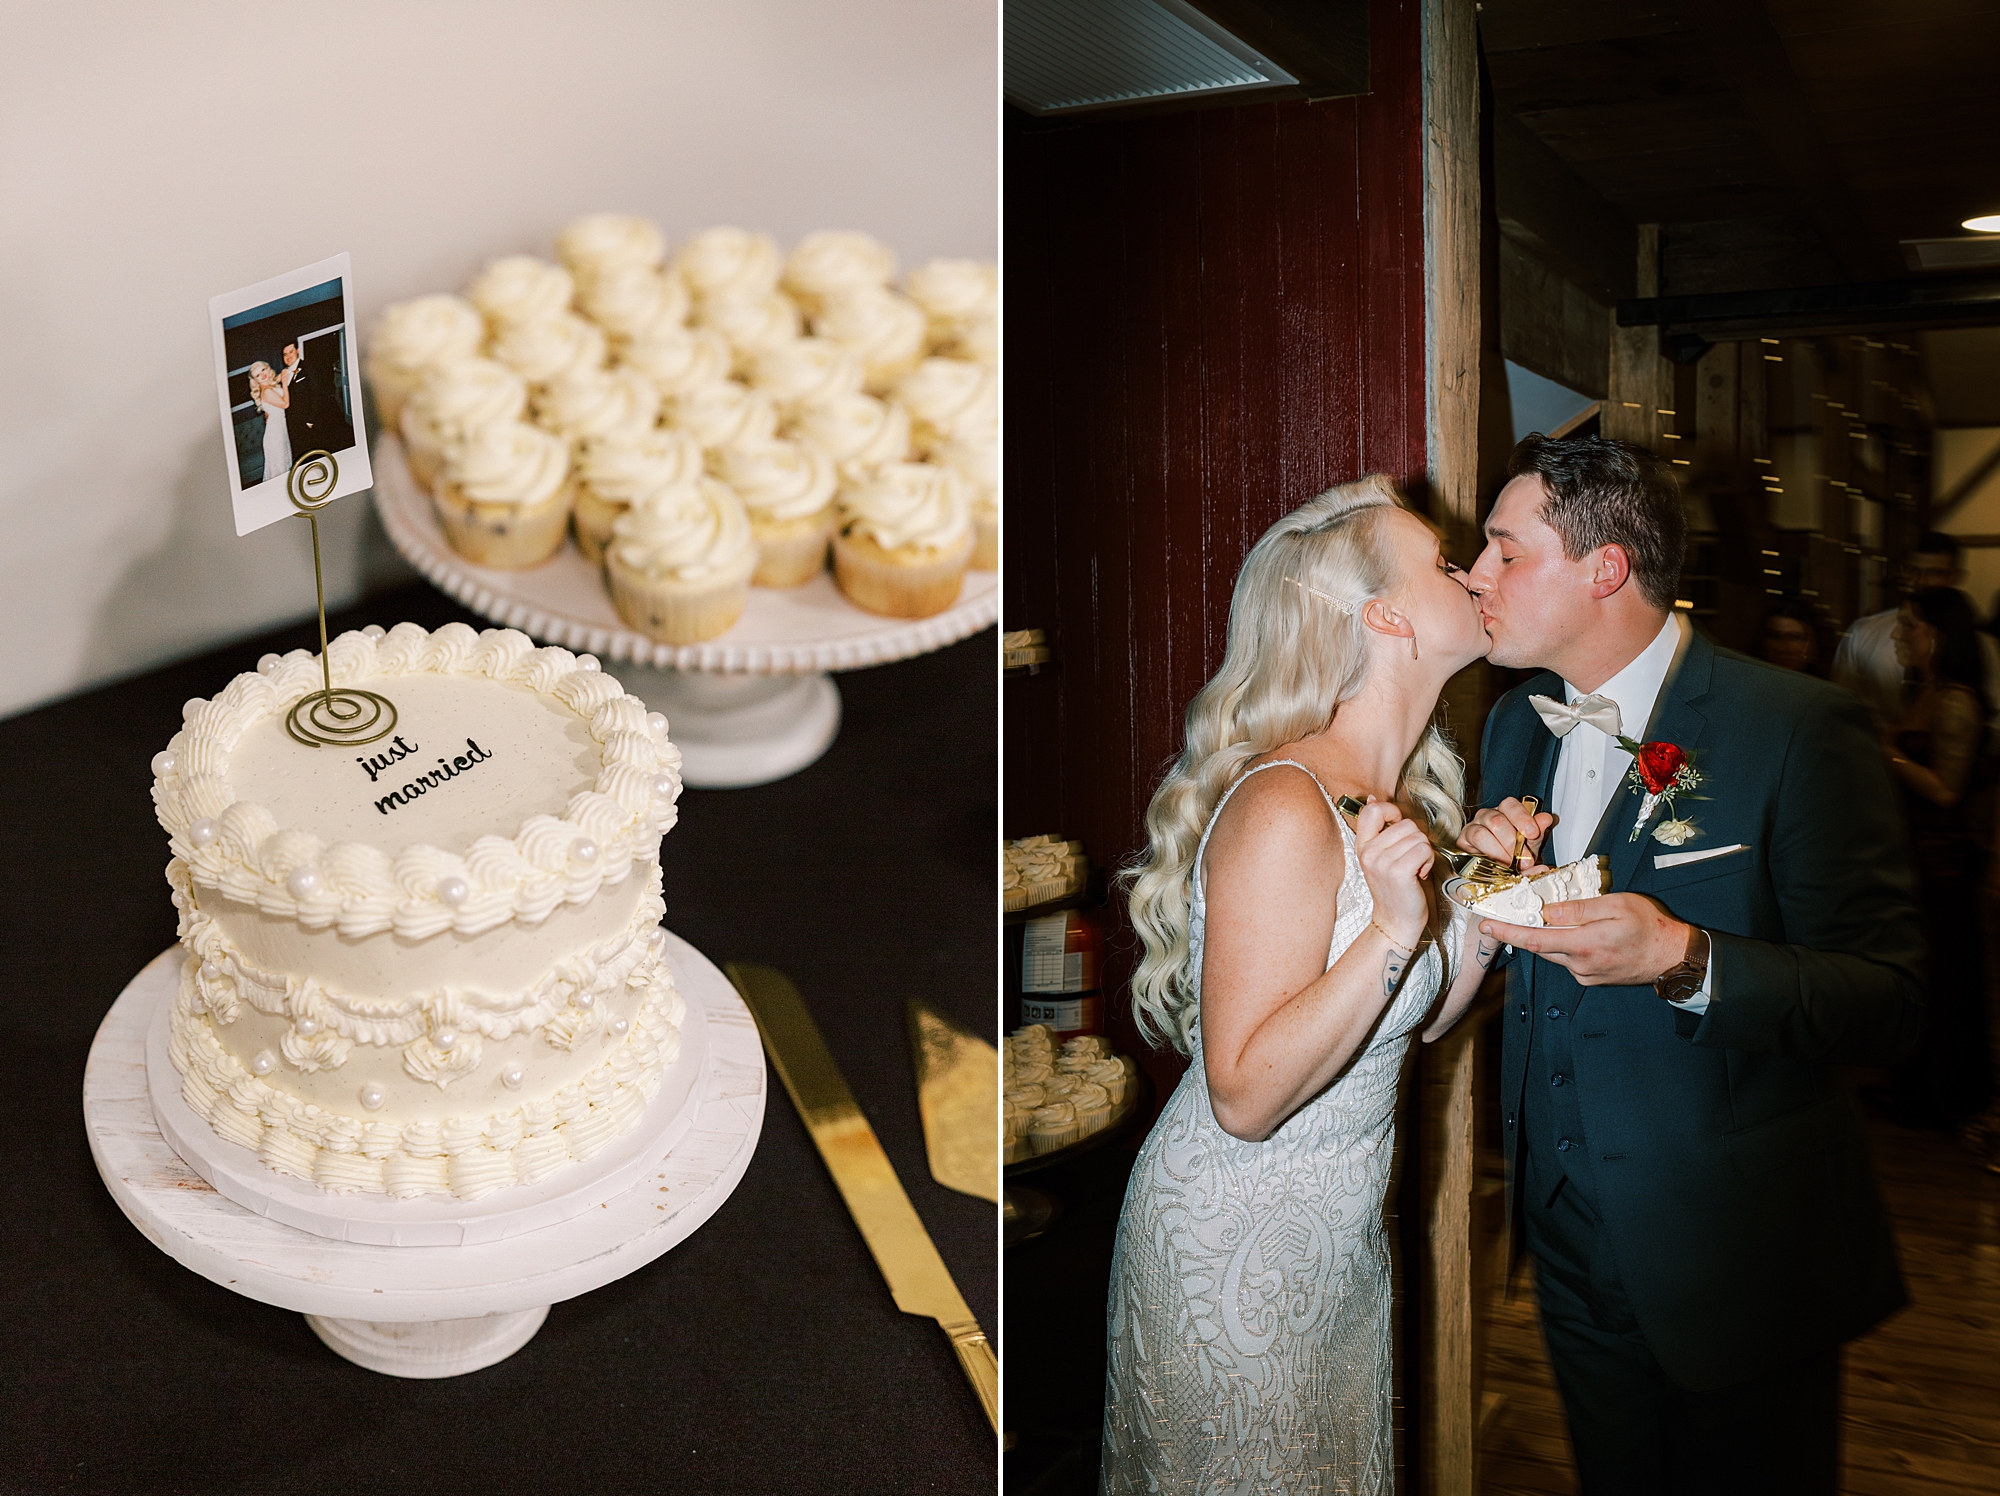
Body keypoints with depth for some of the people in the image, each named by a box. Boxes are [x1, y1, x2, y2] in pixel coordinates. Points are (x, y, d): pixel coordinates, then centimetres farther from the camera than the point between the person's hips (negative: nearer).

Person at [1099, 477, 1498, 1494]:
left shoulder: (1401, 788, 2)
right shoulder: (1286, 809, -26)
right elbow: (1245, 1097, -28)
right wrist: (1395, 927, -34)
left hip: (1342, 1241, 9)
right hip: (1236, 1253, -8)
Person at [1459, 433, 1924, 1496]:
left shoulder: (1797, 729, -17)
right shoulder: (1515, 726, 4)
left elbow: (1891, 1007, -19)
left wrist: (1685, 959, -32)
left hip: (1732, 1254, -5)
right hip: (1570, 1241, 6)